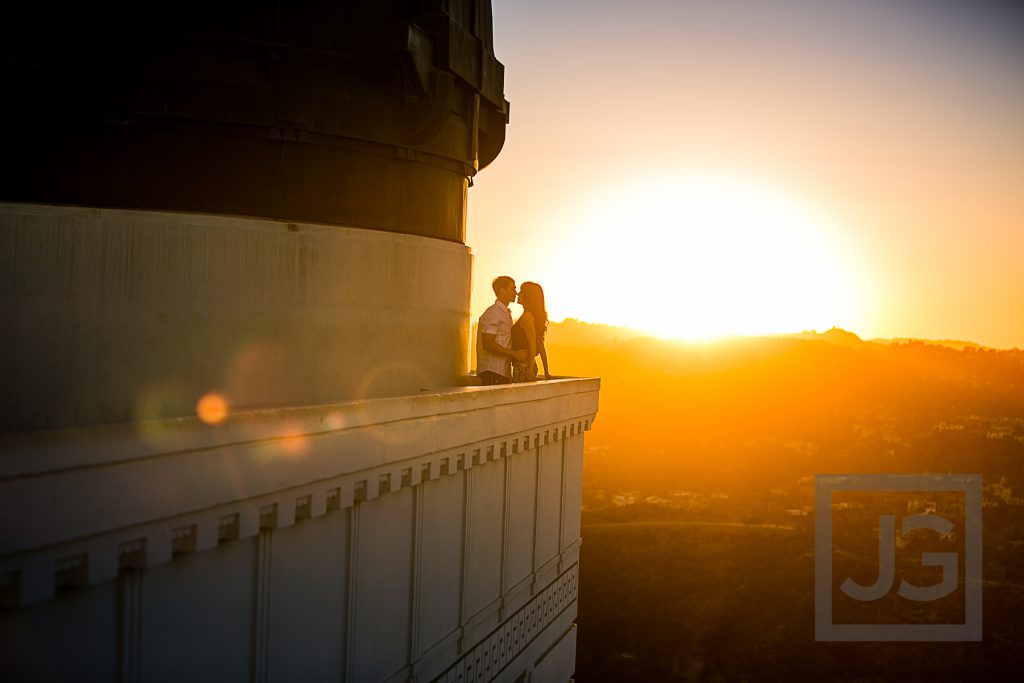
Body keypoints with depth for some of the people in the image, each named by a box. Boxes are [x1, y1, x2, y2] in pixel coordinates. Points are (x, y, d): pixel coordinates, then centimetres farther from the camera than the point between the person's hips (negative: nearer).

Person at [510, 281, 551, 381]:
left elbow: (532, 344, -18)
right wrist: (546, 371, 18)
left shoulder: (527, 316, -12)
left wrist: (530, 371, -20)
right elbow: (541, 346, 17)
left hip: (522, 366, -9)